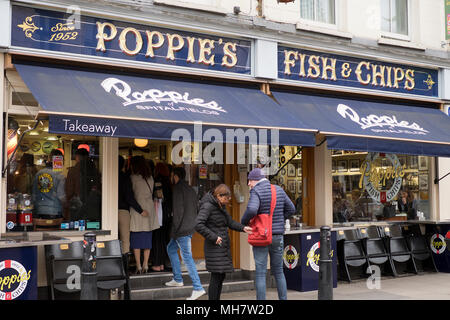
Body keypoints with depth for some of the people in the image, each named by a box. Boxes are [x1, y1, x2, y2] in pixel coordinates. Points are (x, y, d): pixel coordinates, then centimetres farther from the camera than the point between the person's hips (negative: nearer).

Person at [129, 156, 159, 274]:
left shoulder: (133, 178, -8)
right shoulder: (150, 178, 8)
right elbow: (151, 193, 13)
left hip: (137, 210, -5)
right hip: (149, 209, 5)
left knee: (136, 239, 2)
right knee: (147, 239, 9)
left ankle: (138, 266, 1)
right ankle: (145, 265, 11)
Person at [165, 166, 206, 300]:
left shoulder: (178, 190, -12)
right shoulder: (191, 189, 15)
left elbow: (178, 211, -18)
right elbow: (196, 207, 16)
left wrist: (174, 230, -14)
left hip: (182, 230, -10)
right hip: (190, 228, 10)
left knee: (187, 257, -8)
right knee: (171, 248, 24)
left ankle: (198, 288, -10)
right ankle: (177, 279, 28)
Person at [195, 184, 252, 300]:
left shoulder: (221, 206, 13)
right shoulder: (208, 206, -14)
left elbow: (230, 222, 17)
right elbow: (198, 225, -22)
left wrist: (243, 228, 1)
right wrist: (213, 237, -20)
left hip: (223, 246, 9)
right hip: (214, 247, -9)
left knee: (221, 276, 12)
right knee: (216, 277, -7)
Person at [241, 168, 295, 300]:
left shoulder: (256, 192, -11)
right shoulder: (279, 190, 7)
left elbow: (252, 210, -28)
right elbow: (291, 209, 12)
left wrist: (243, 222, -9)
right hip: (277, 237, 5)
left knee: (260, 273, 0)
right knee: (278, 271, 17)